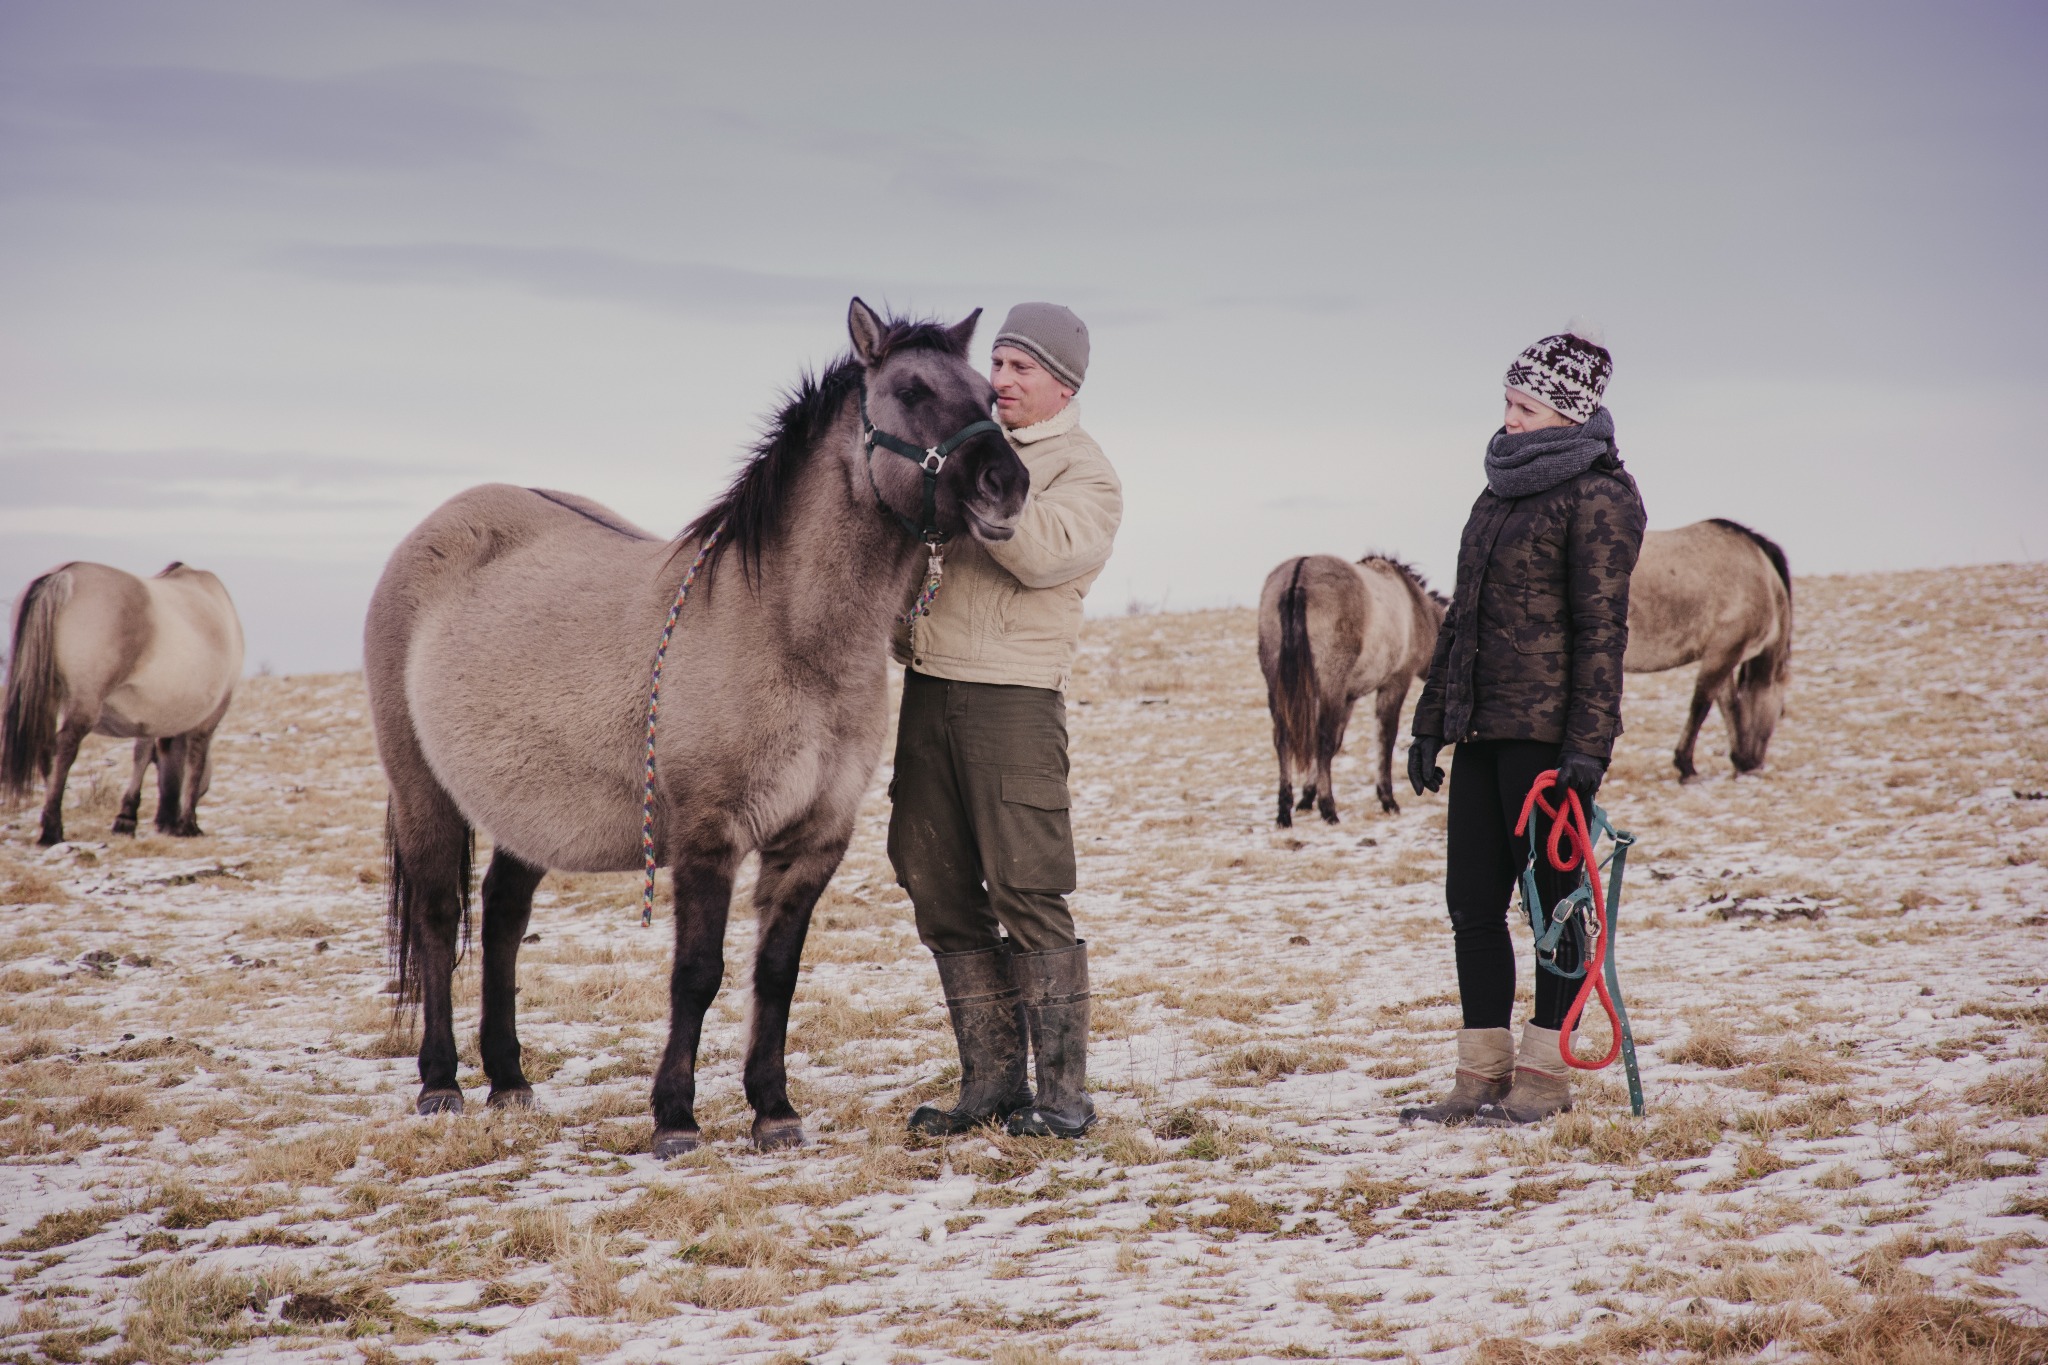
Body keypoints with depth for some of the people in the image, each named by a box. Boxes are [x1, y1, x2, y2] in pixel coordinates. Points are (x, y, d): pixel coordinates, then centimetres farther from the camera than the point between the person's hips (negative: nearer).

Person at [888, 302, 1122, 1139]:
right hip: (928, 687, 7)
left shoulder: (1084, 473, -2)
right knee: (938, 886, 8)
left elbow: (1046, 554, -21)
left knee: (1026, 889, -8)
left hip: (1012, 695, -7)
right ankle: (989, 1081, 17)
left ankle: (1062, 1093, -2)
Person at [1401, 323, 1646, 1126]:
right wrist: (1431, 722, 18)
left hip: (1547, 729, -8)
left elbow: (1600, 628, -13)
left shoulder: (1598, 497, -7)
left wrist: (1589, 744, -18)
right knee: (1472, 901, 8)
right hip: (1482, 728, 8)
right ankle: (1483, 1073, 15)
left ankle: (1544, 1075, 7)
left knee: (1551, 897, 0)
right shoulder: (1503, 489, 18)